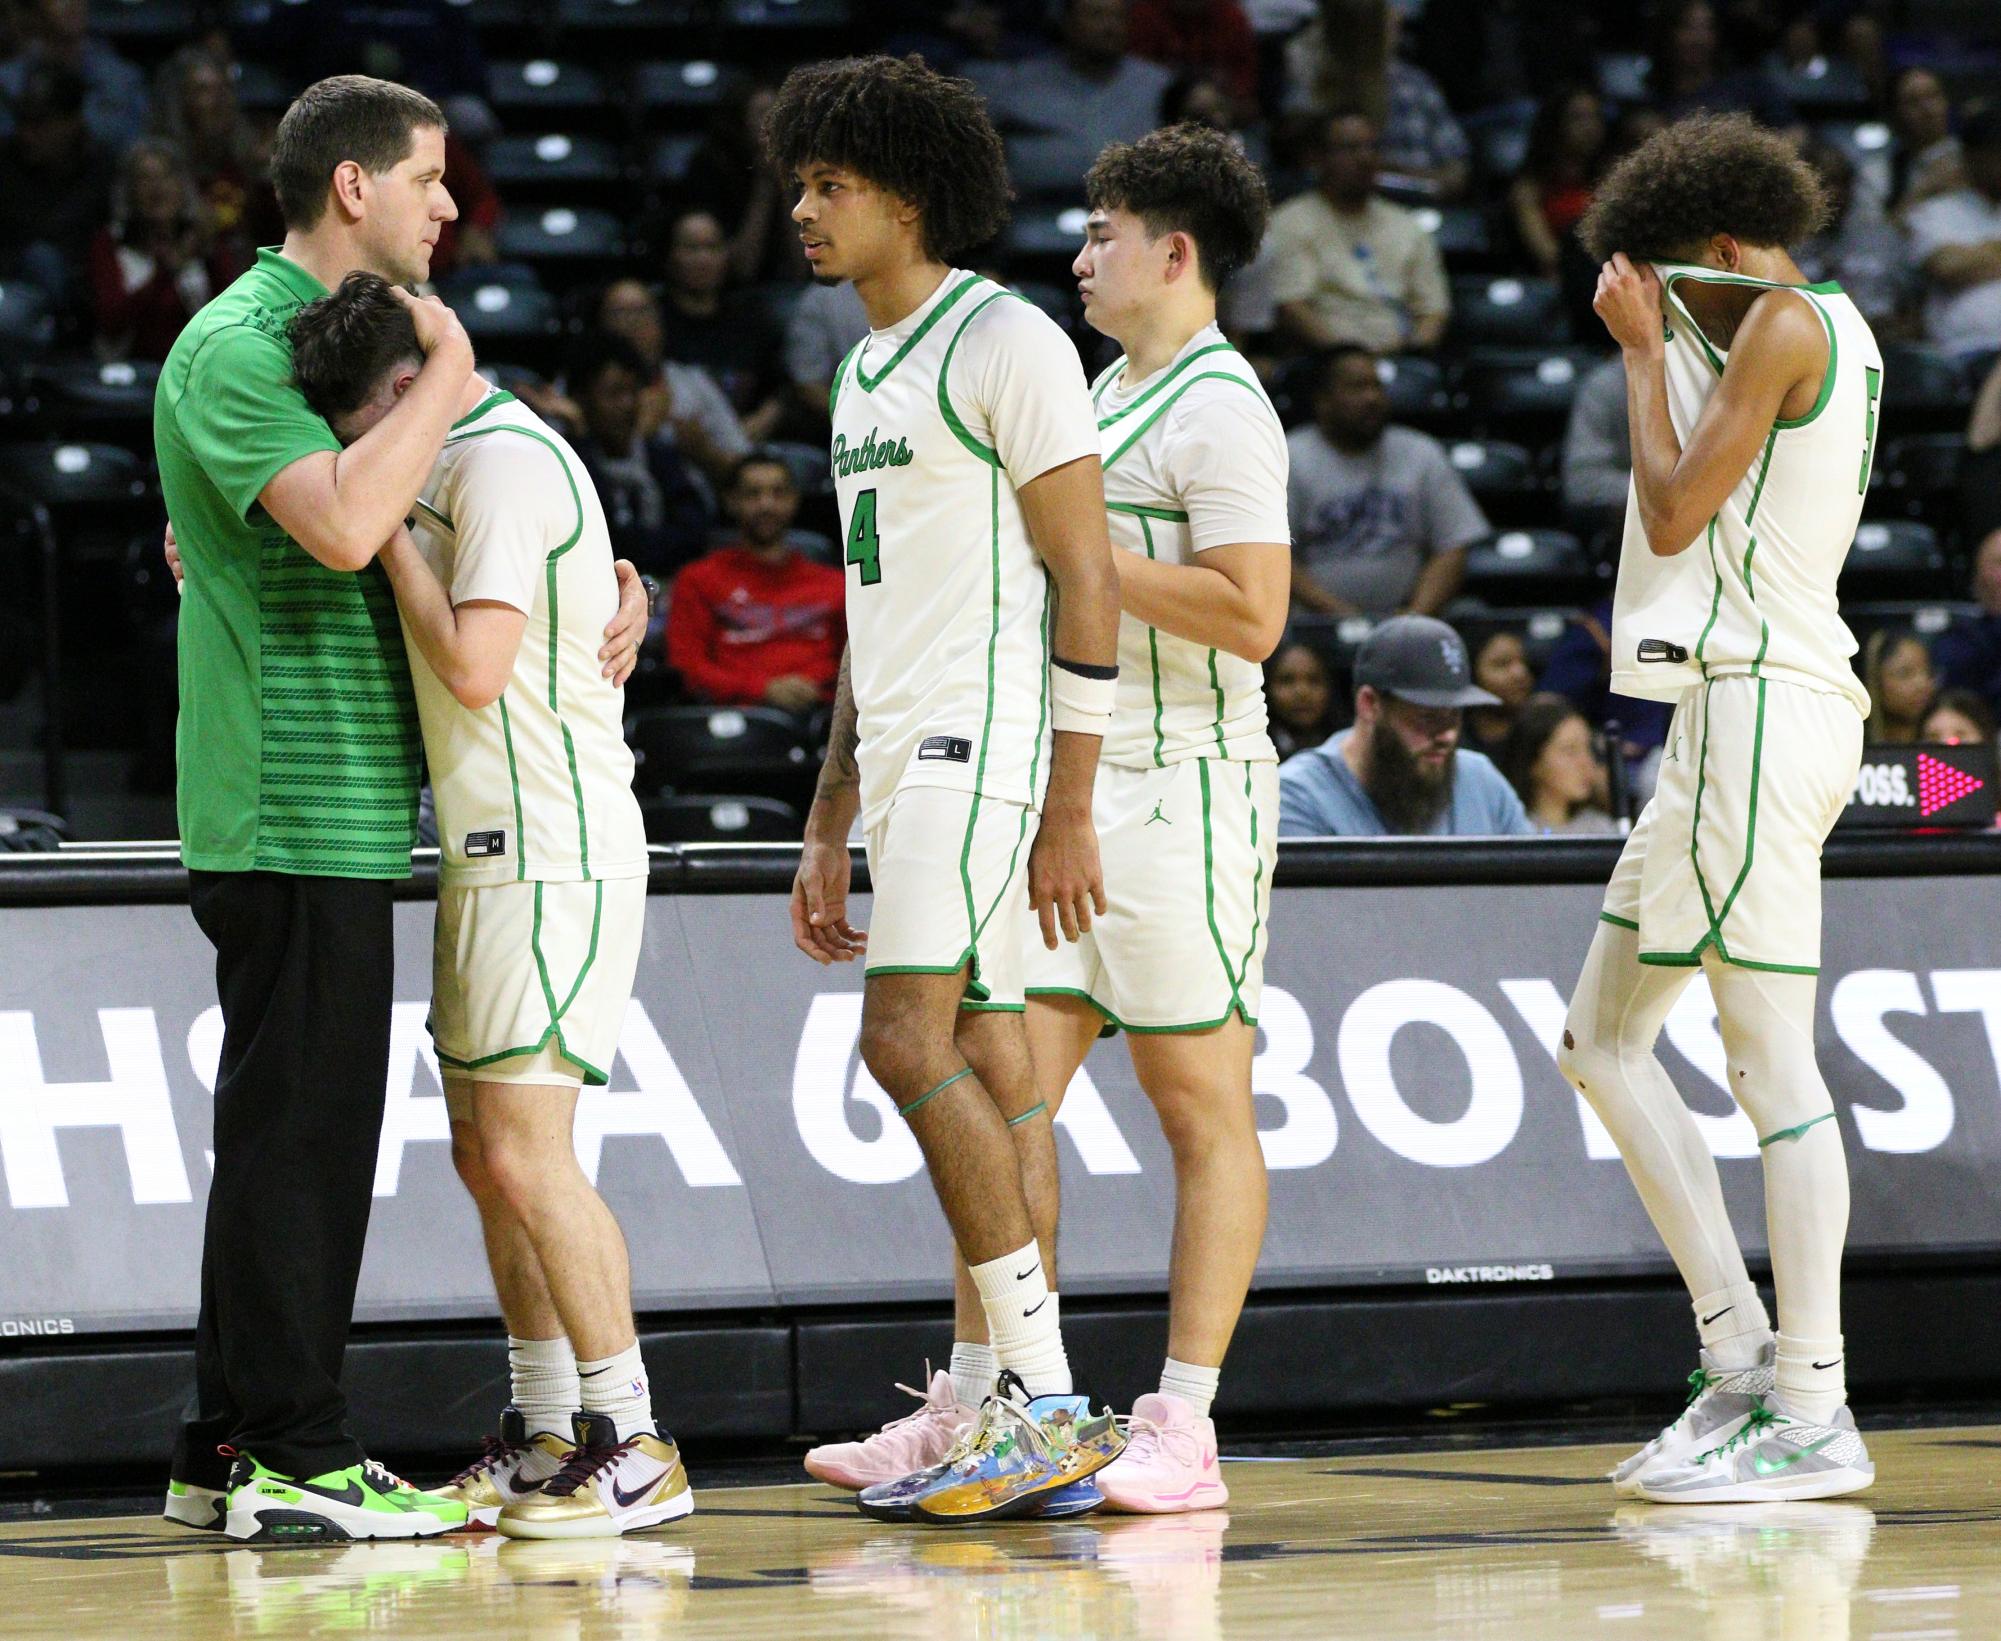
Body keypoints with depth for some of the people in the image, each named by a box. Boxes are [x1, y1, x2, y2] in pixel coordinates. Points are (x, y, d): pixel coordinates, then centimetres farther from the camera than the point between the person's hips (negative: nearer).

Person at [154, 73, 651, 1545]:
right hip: (292, 807, -10)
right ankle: (293, 1451, -7)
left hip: (347, 806, 10)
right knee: (297, 1127, -8)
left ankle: (233, 1452, 14)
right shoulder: (236, 346, -11)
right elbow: (343, 525, -27)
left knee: (301, 1132, 10)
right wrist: (447, 370, -16)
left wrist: (609, 588, 11)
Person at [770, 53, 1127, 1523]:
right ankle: (1044, 1414, 5)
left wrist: (1068, 813, -18)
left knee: (909, 1040, -17)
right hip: (902, 750, 9)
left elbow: (1088, 582, -13)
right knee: (987, 1070, 6)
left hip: (986, 741, -9)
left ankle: (1046, 1403, -15)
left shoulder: (1006, 343, -10)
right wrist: (830, 827, 22)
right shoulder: (865, 371, 19)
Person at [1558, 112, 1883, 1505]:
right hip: (1735, 711, 11)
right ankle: (1741, 1355, 11)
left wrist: (1645, 349, -2)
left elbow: (1676, 510, -13)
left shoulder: (1784, 324, -10)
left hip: (1761, 704, -11)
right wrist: (1660, 341, 21)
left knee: (1773, 1066, -10)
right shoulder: (1835, 333, 19)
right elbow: (1705, 515, 27)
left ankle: (1813, 1418, -9)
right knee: (1603, 1042, 13)